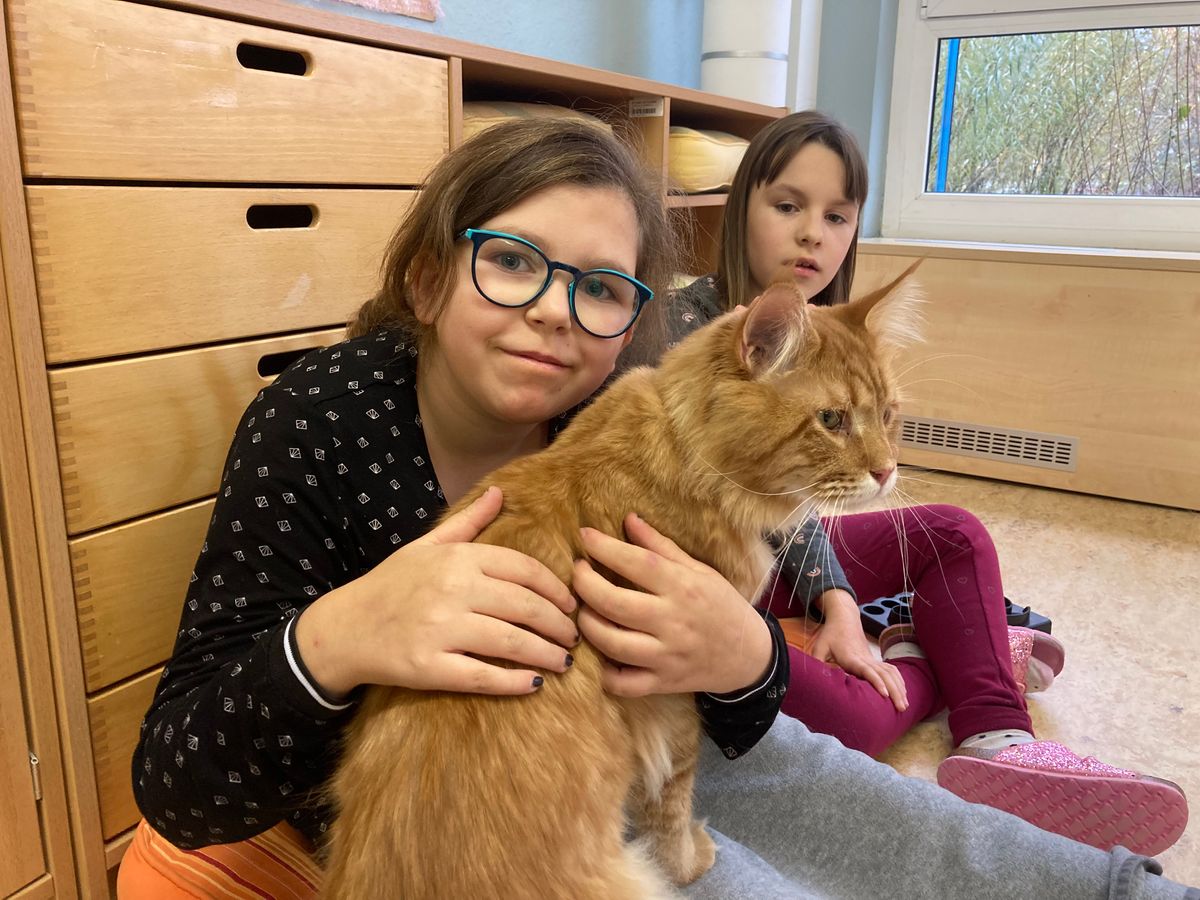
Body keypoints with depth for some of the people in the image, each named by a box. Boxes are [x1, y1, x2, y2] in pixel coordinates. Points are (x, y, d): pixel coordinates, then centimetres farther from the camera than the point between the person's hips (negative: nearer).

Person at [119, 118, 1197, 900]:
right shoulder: (320, 420, -24)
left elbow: (737, 729, -10)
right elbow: (177, 791, -25)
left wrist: (740, 659, -33)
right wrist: (330, 642, -44)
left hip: (596, 757, 4)